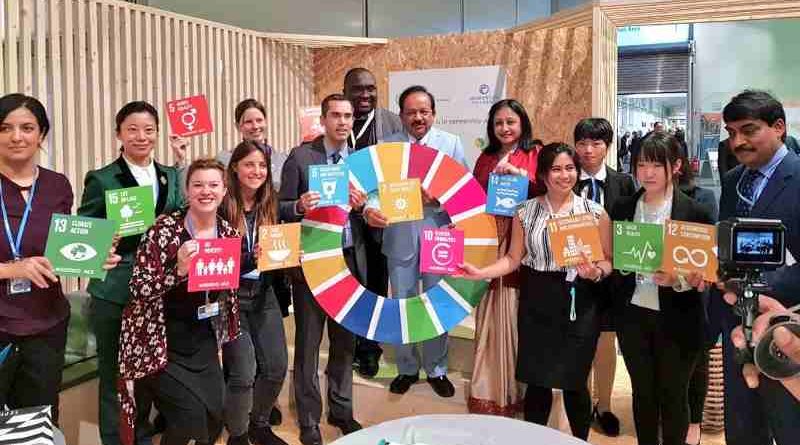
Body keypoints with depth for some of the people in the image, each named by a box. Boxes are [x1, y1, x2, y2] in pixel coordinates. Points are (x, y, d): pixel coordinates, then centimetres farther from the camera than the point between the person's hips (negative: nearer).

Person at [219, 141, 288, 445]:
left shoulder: (269, 206, 6)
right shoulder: (222, 208, -11)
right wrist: (251, 258, -26)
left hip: (264, 294, 6)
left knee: (277, 366, 5)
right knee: (244, 371, -8)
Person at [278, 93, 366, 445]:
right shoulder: (300, 156, -5)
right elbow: (282, 208, -5)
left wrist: (362, 205, -16)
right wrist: (300, 206, -26)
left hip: (351, 259, 4)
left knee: (345, 340, 16)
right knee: (308, 343, 7)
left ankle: (341, 409, 33)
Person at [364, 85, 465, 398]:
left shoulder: (451, 143, 3)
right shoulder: (387, 146, 4)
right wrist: (370, 209, -24)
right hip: (399, 236, 1)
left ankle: (437, 369, 28)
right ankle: (407, 368, 29)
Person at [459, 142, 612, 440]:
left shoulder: (594, 212, 0)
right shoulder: (525, 212, 3)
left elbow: (608, 260, 2)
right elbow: (514, 258, 4)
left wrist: (596, 272, -19)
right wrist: (481, 273, -10)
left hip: (578, 304, -1)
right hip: (536, 303, 1)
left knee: (574, 381, 6)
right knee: (536, 379, 7)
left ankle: (581, 440, 29)